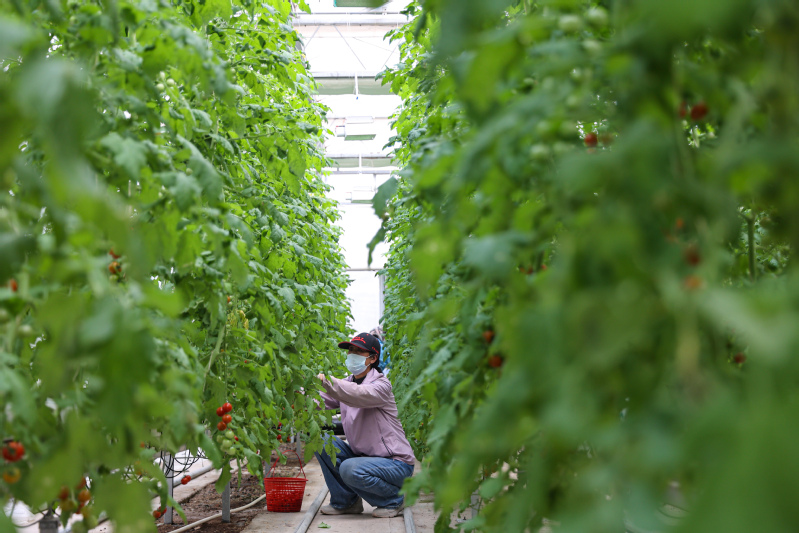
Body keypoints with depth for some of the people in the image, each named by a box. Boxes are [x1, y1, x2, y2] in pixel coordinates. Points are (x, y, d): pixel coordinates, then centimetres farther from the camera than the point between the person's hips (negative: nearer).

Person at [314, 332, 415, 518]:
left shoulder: (381, 385, -16)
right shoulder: (347, 384, 7)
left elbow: (358, 395, -38)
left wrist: (325, 380, -44)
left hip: (397, 463, -7)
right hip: (362, 455, 7)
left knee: (350, 469, -31)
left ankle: (394, 499, -3)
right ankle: (346, 502, 6)